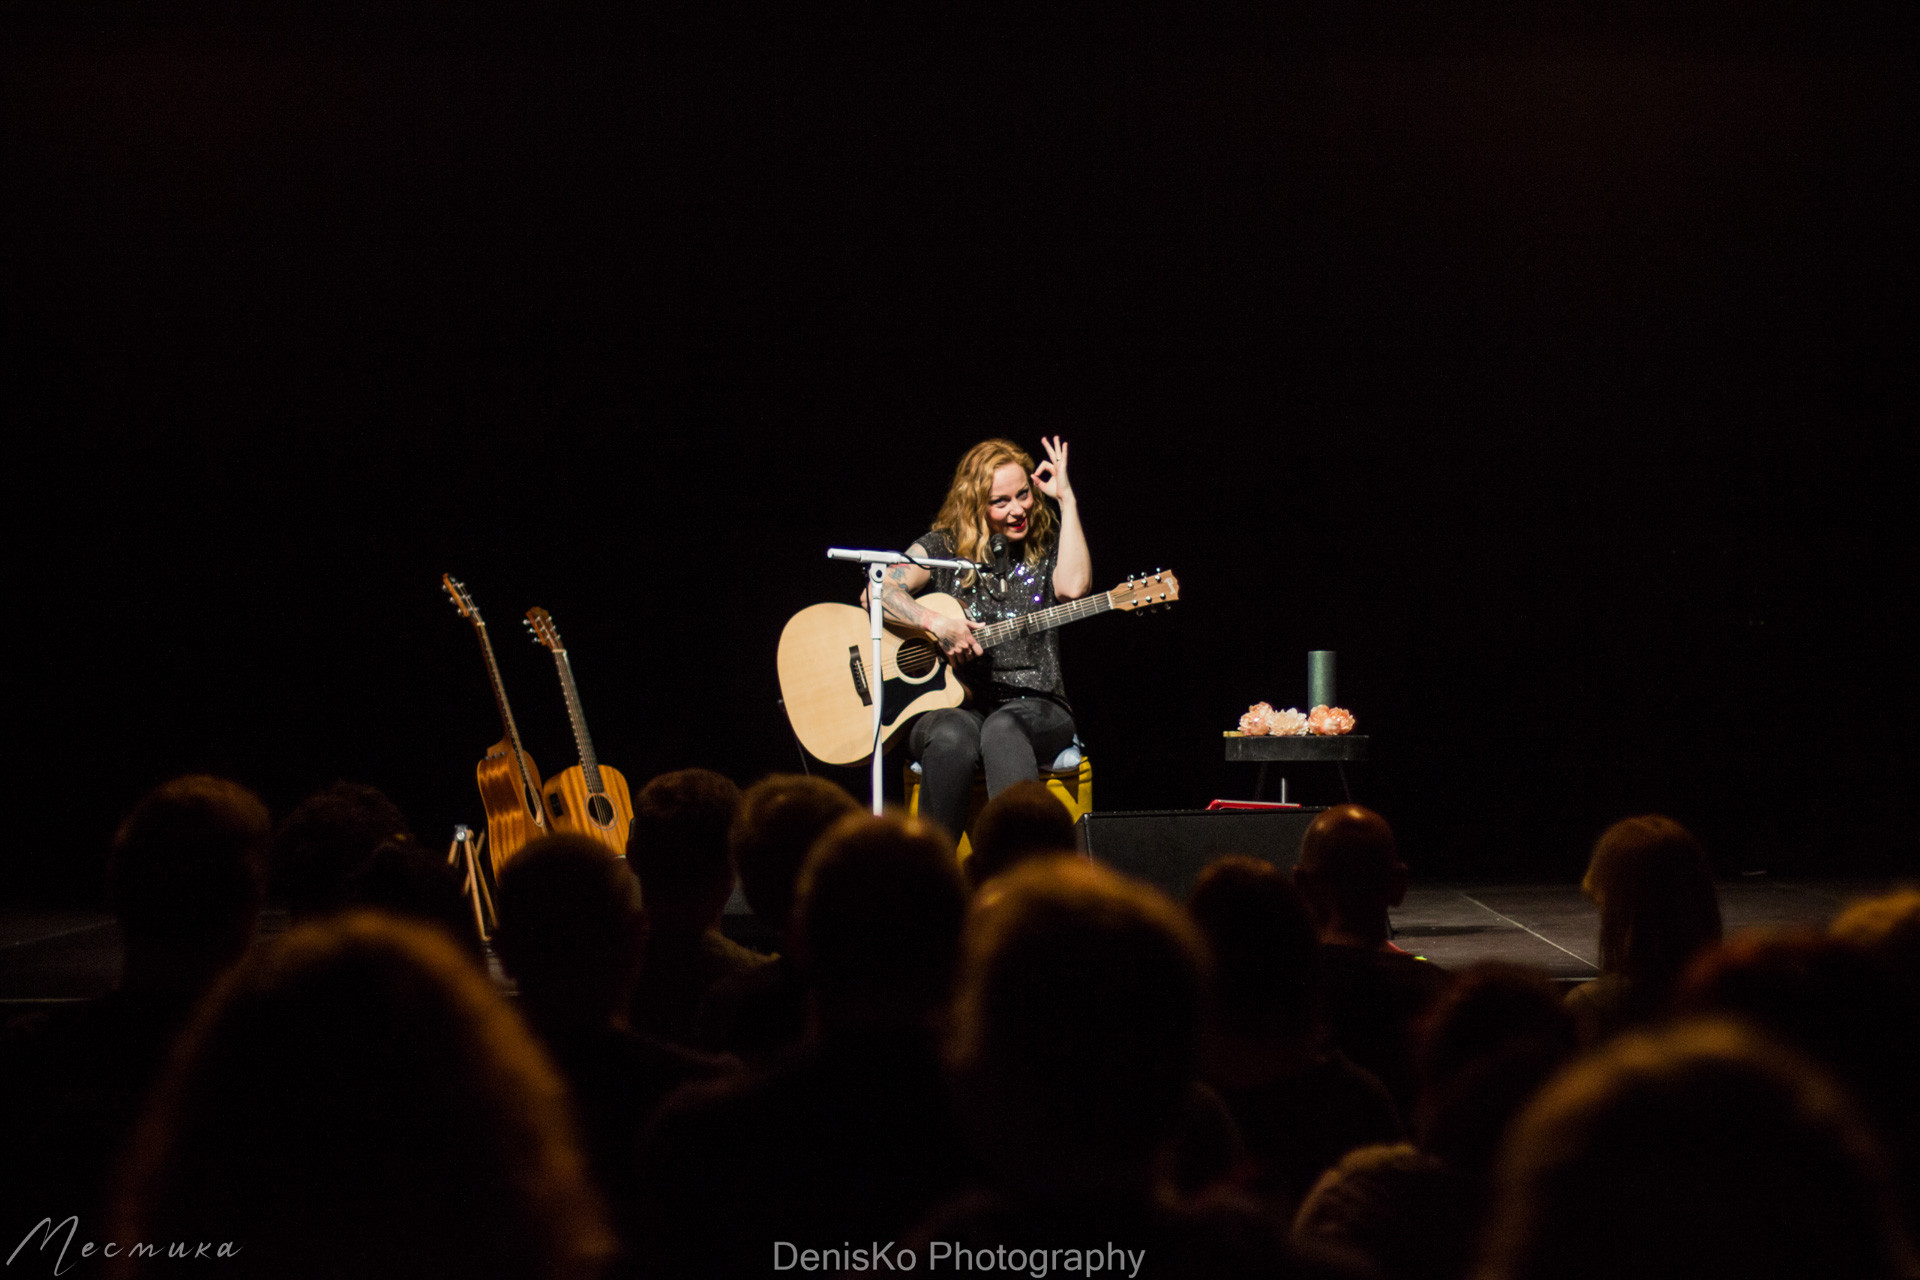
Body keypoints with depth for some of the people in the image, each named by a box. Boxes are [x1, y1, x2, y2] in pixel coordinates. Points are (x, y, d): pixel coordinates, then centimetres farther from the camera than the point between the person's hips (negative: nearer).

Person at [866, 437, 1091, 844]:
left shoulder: (1047, 546, 11)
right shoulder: (943, 547, 9)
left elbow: (1073, 587, -13)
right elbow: (875, 591, -4)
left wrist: (1067, 501, -7)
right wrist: (937, 624, -20)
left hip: (1033, 707, 0)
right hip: (951, 705, 0)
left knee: (1003, 730, -37)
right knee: (952, 740, -37)